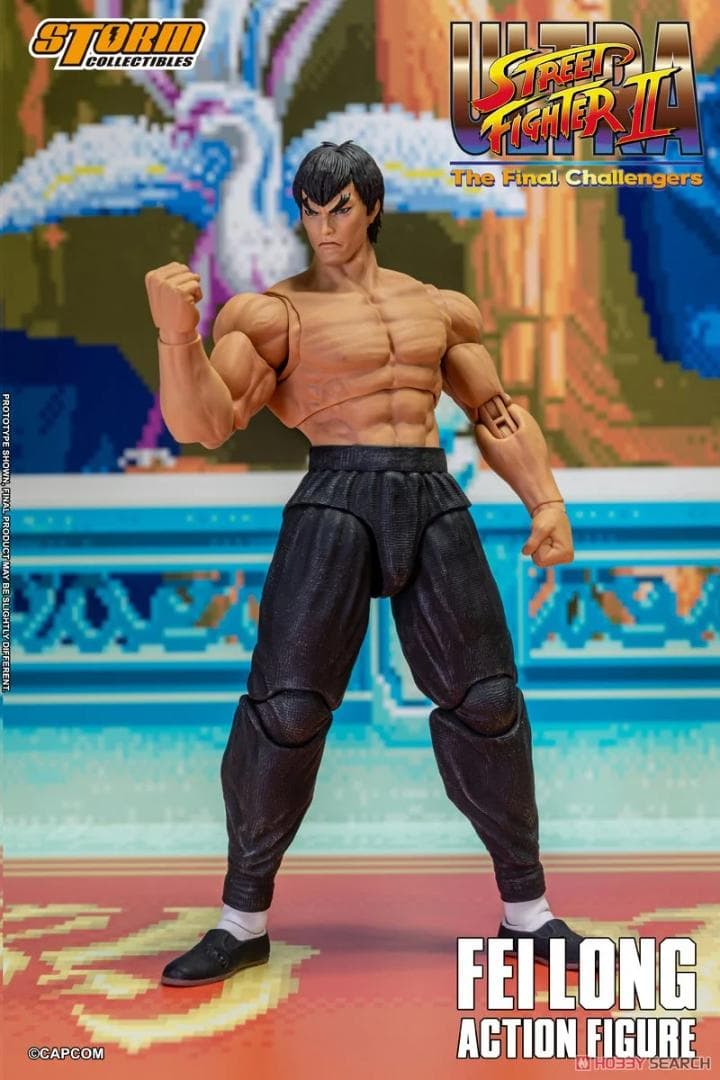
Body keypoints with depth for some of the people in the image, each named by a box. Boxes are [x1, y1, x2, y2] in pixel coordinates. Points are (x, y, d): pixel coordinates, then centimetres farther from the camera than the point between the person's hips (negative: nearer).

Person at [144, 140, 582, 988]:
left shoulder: (436, 307, 16)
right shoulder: (276, 311, 2)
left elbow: (497, 416, 20)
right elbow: (203, 424, -10)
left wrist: (547, 504, 8)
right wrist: (176, 333, -27)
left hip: (436, 505, 4)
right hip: (336, 503, -4)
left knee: (486, 701, 5)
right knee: (285, 708, -8)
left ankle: (526, 909, 19)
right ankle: (243, 919, 9)